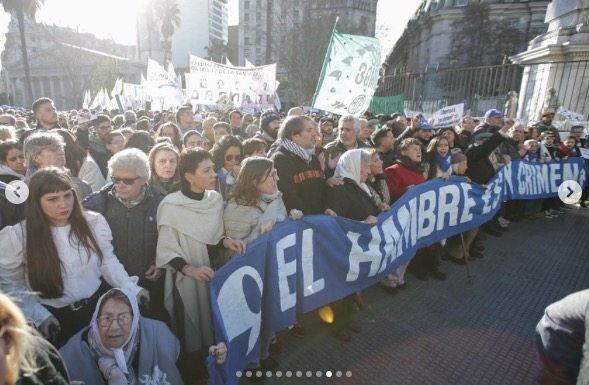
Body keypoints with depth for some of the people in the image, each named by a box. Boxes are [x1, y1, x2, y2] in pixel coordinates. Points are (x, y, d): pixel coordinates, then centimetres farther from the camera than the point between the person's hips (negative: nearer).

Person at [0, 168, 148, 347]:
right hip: (52, 317, -1)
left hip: (95, 308, 2)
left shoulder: (94, 222, -10)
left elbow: (108, 262, -1)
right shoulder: (16, 236, -14)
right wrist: (40, 316, -10)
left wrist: (132, 289, -12)